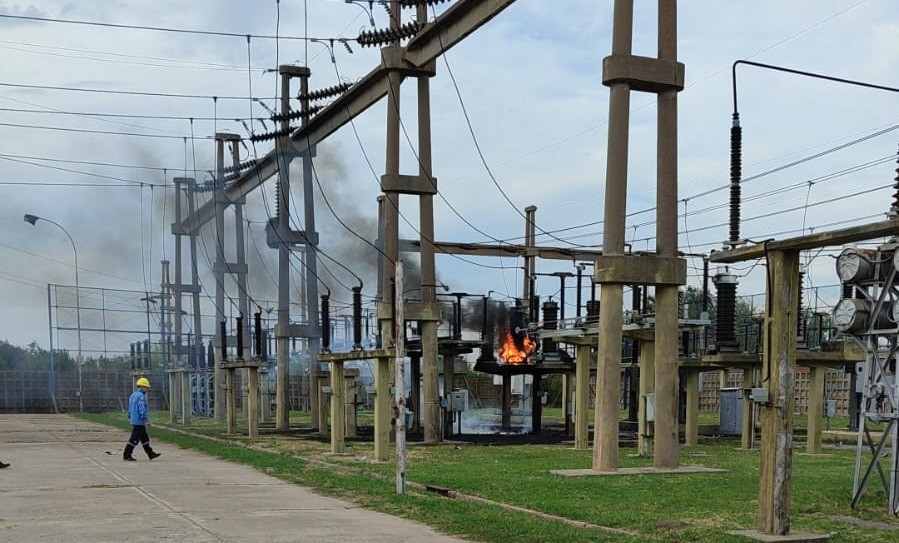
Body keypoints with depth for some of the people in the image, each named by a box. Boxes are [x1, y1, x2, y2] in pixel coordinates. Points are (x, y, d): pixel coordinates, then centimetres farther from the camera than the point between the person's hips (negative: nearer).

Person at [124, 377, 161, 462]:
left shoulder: (133, 395, 15)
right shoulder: (141, 396, -16)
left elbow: (129, 409, 20)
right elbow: (142, 409, -23)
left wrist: (130, 419, 25)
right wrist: (147, 420, -20)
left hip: (134, 421, 10)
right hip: (139, 422, -10)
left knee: (145, 438, 13)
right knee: (134, 439, -4)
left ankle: (151, 454, 17)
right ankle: (127, 455, 0)